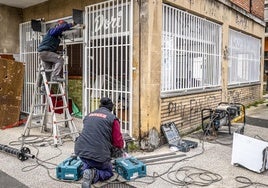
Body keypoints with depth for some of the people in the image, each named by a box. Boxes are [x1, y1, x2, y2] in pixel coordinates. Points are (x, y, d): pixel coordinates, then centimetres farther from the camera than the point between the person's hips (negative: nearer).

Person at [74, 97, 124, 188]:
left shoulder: (89, 115, 16)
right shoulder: (112, 118, -1)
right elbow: (118, 142, -1)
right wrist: (120, 145, 25)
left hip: (81, 150, 6)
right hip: (99, 154, -5)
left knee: (87, 163, 39)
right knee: (108, 172, 23)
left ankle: (86, 170, 6)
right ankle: (94, 174, -8)